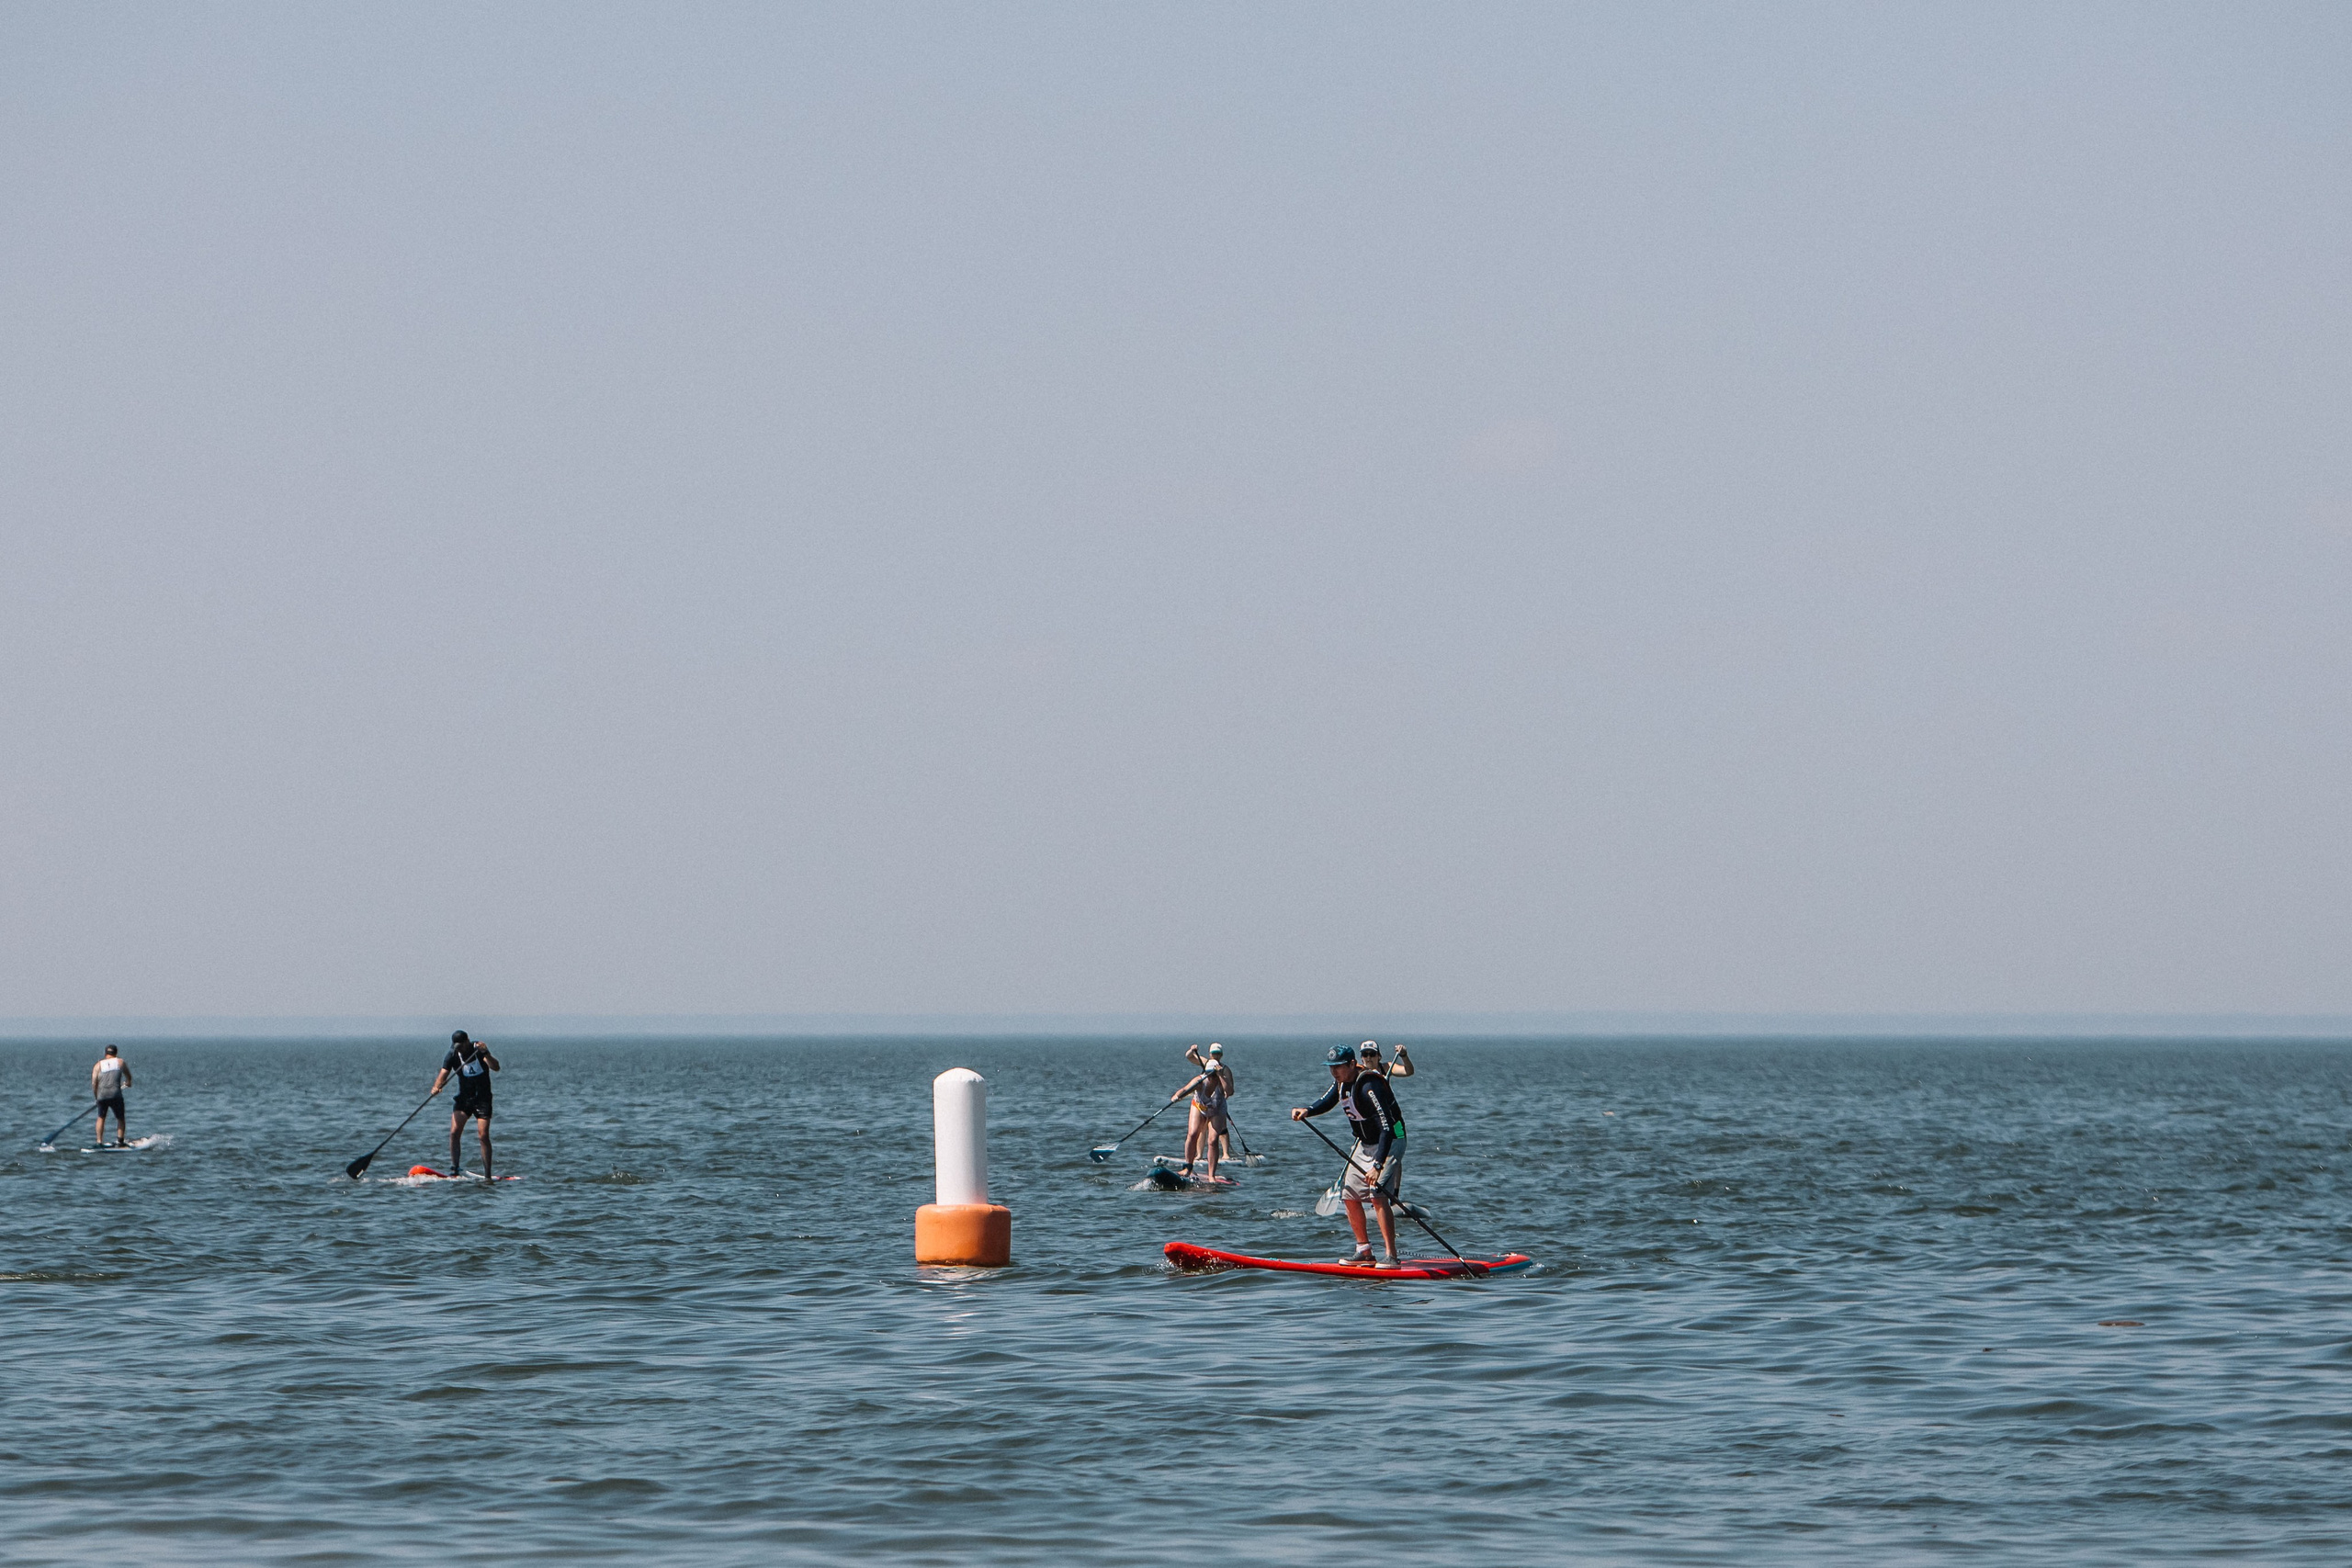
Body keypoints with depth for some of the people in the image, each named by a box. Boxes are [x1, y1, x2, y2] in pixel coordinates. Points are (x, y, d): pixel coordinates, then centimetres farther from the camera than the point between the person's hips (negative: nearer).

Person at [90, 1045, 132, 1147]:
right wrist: (128, 1082, 47)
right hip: (116, 1095, -2)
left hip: (102, 1096, 2)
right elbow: (128, 1076, 24)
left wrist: (96, 1097, 18)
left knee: (101, 1118, 19)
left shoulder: (98, 1065, 9)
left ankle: (99, 1141, 15)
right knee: (120, 1119, 14)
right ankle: (119, 1141, 5)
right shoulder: (120, 1062, 8)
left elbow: (94, 1083, 5)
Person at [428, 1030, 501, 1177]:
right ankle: (455, 1168, -2)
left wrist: (486, 1054, -39)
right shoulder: (453, 1056, -4)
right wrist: (437, 1086, -37)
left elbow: (495, 1068, -21)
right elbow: (444, 1073, -16)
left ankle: (488, 1174, -4)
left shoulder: (478, 1049, -10)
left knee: (483, 1135, -10)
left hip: (482, 1097, -3)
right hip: (464, 1097, 3)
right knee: (454, 1132, -12)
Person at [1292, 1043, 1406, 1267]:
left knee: (1378, 1196, -22)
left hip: (1390, 1143, -10)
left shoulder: (1369, 1087, -29)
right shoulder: (1342, 1081, -1)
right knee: (1350, 1196, 8)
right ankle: (1364, 1251, 18)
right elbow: (1326, 1102, 13)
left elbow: (1386, 1129, -33)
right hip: (1365, 1144, 10)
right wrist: (1306, 1111, -11)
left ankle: (1390, 1255, -22)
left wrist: (1378, 1165, -40)